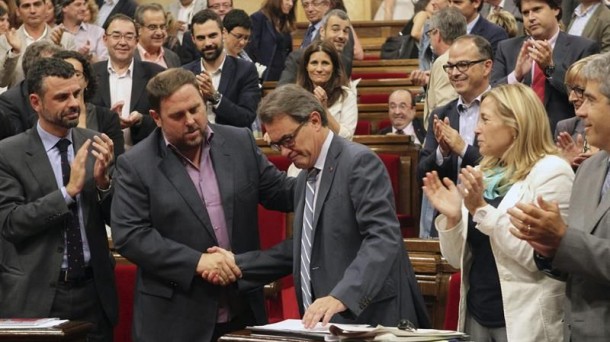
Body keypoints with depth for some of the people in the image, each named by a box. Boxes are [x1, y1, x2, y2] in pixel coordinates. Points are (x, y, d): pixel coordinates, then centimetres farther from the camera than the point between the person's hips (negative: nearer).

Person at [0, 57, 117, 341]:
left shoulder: (93, 144, 3)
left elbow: (116, 218, 6)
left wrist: (102, 181, -14)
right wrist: (69, 190, -19)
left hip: (94, 292, 3)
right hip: (37, 296, -3)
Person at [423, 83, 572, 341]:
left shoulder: (551, 172, -10)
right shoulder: (484, 172, 10)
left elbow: (540, 256, -21)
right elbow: (459, 259, 11)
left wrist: (482, 209, -23)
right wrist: (452, 218, -7)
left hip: (523, 321, -6)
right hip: (477, 315, 7)